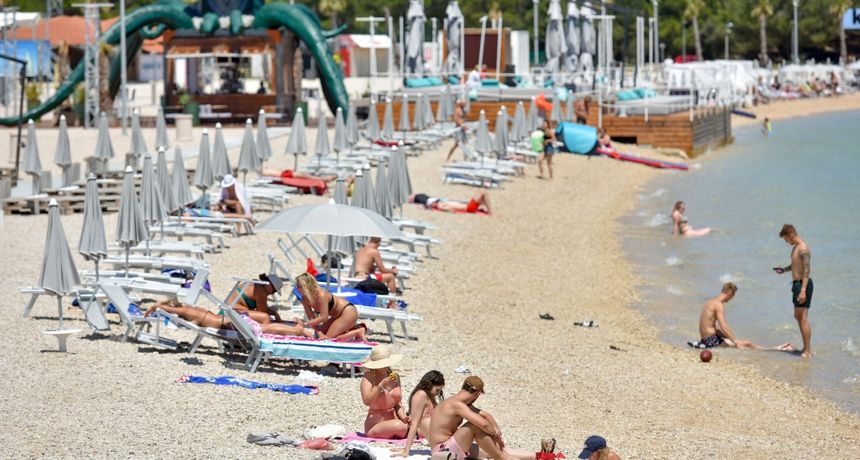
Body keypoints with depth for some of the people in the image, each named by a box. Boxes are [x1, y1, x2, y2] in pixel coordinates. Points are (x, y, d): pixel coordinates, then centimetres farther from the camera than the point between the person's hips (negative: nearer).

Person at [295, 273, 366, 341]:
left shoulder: (321, 295, -29)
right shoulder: (305, 300, -5)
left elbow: (324, 317, -29)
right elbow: (311, 318, -6)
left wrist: (305, 324, -30)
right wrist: (319, 333, -22)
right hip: (338, 315, 10)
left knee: (329, 337, -18)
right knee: (318, 334, 10)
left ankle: (359, 331, -5)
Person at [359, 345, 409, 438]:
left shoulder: (395, 377, 10)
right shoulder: (368, 377, -7)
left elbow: (397, 403, 13)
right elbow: (367, 401, -20)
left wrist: (403, 417, -6)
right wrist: (381, 385, -25)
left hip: (394, 419, 5)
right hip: (375, 424, -5)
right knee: (400, 427, -35)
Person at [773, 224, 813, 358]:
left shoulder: (803, 249, -18)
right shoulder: (795, 248, 14)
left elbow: (807, 270, -23)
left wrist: (803, 290, -28)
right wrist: (784, 270, 14)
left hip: (803, 284, -11)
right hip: (797, 283, 11)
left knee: (803, 317, -10)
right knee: (798, 316, 16)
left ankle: (807, 351, -9)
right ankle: (806, 348, 24)